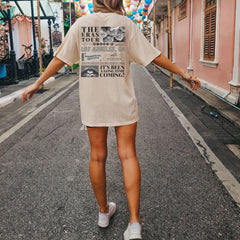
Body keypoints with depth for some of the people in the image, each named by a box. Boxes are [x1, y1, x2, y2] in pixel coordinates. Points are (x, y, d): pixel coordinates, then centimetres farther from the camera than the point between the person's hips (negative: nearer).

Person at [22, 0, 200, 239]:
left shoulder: (81, 24, 4)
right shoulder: (126, 24, 1)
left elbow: (60, 58, 3)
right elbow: (154, 56, 0)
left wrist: (37, 83, 14)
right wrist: (184, 73, 9)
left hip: (92, 101, 2)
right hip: (122, 101, -1)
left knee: (98, 156, 10)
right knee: (127, 154, 1)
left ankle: (103, 211, 27)